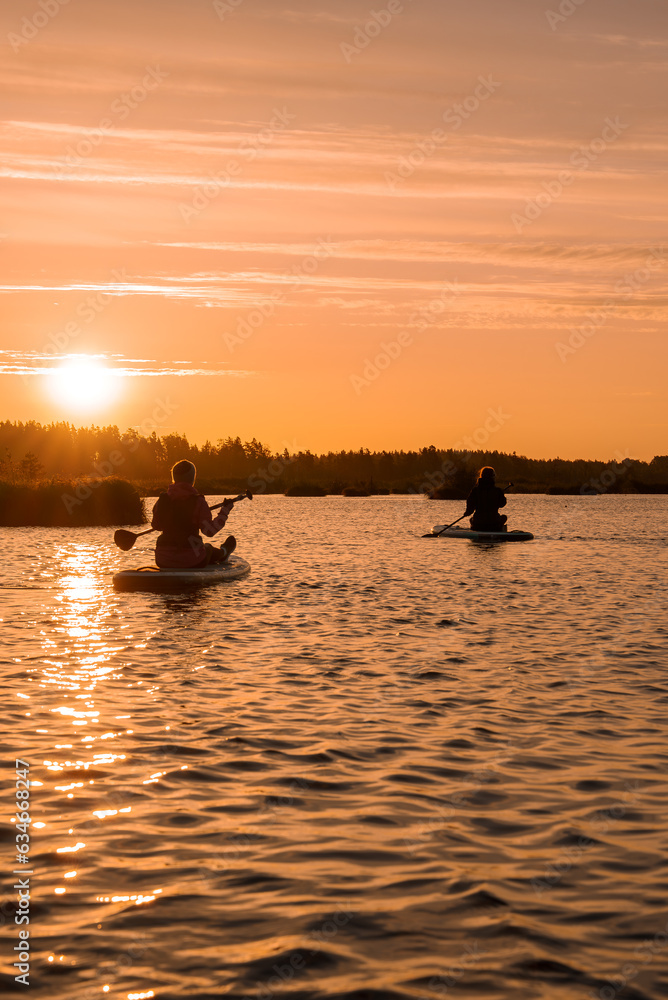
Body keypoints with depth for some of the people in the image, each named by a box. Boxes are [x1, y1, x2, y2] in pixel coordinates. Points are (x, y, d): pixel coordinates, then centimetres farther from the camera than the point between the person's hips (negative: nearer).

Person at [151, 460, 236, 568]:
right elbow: (209, 531, -13)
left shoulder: (162, 500, -2)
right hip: (192, 562, -4)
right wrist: (225, 511, -1)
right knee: (208, 548, 32)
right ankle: (223, 553, 67)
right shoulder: (198, 501, -13)